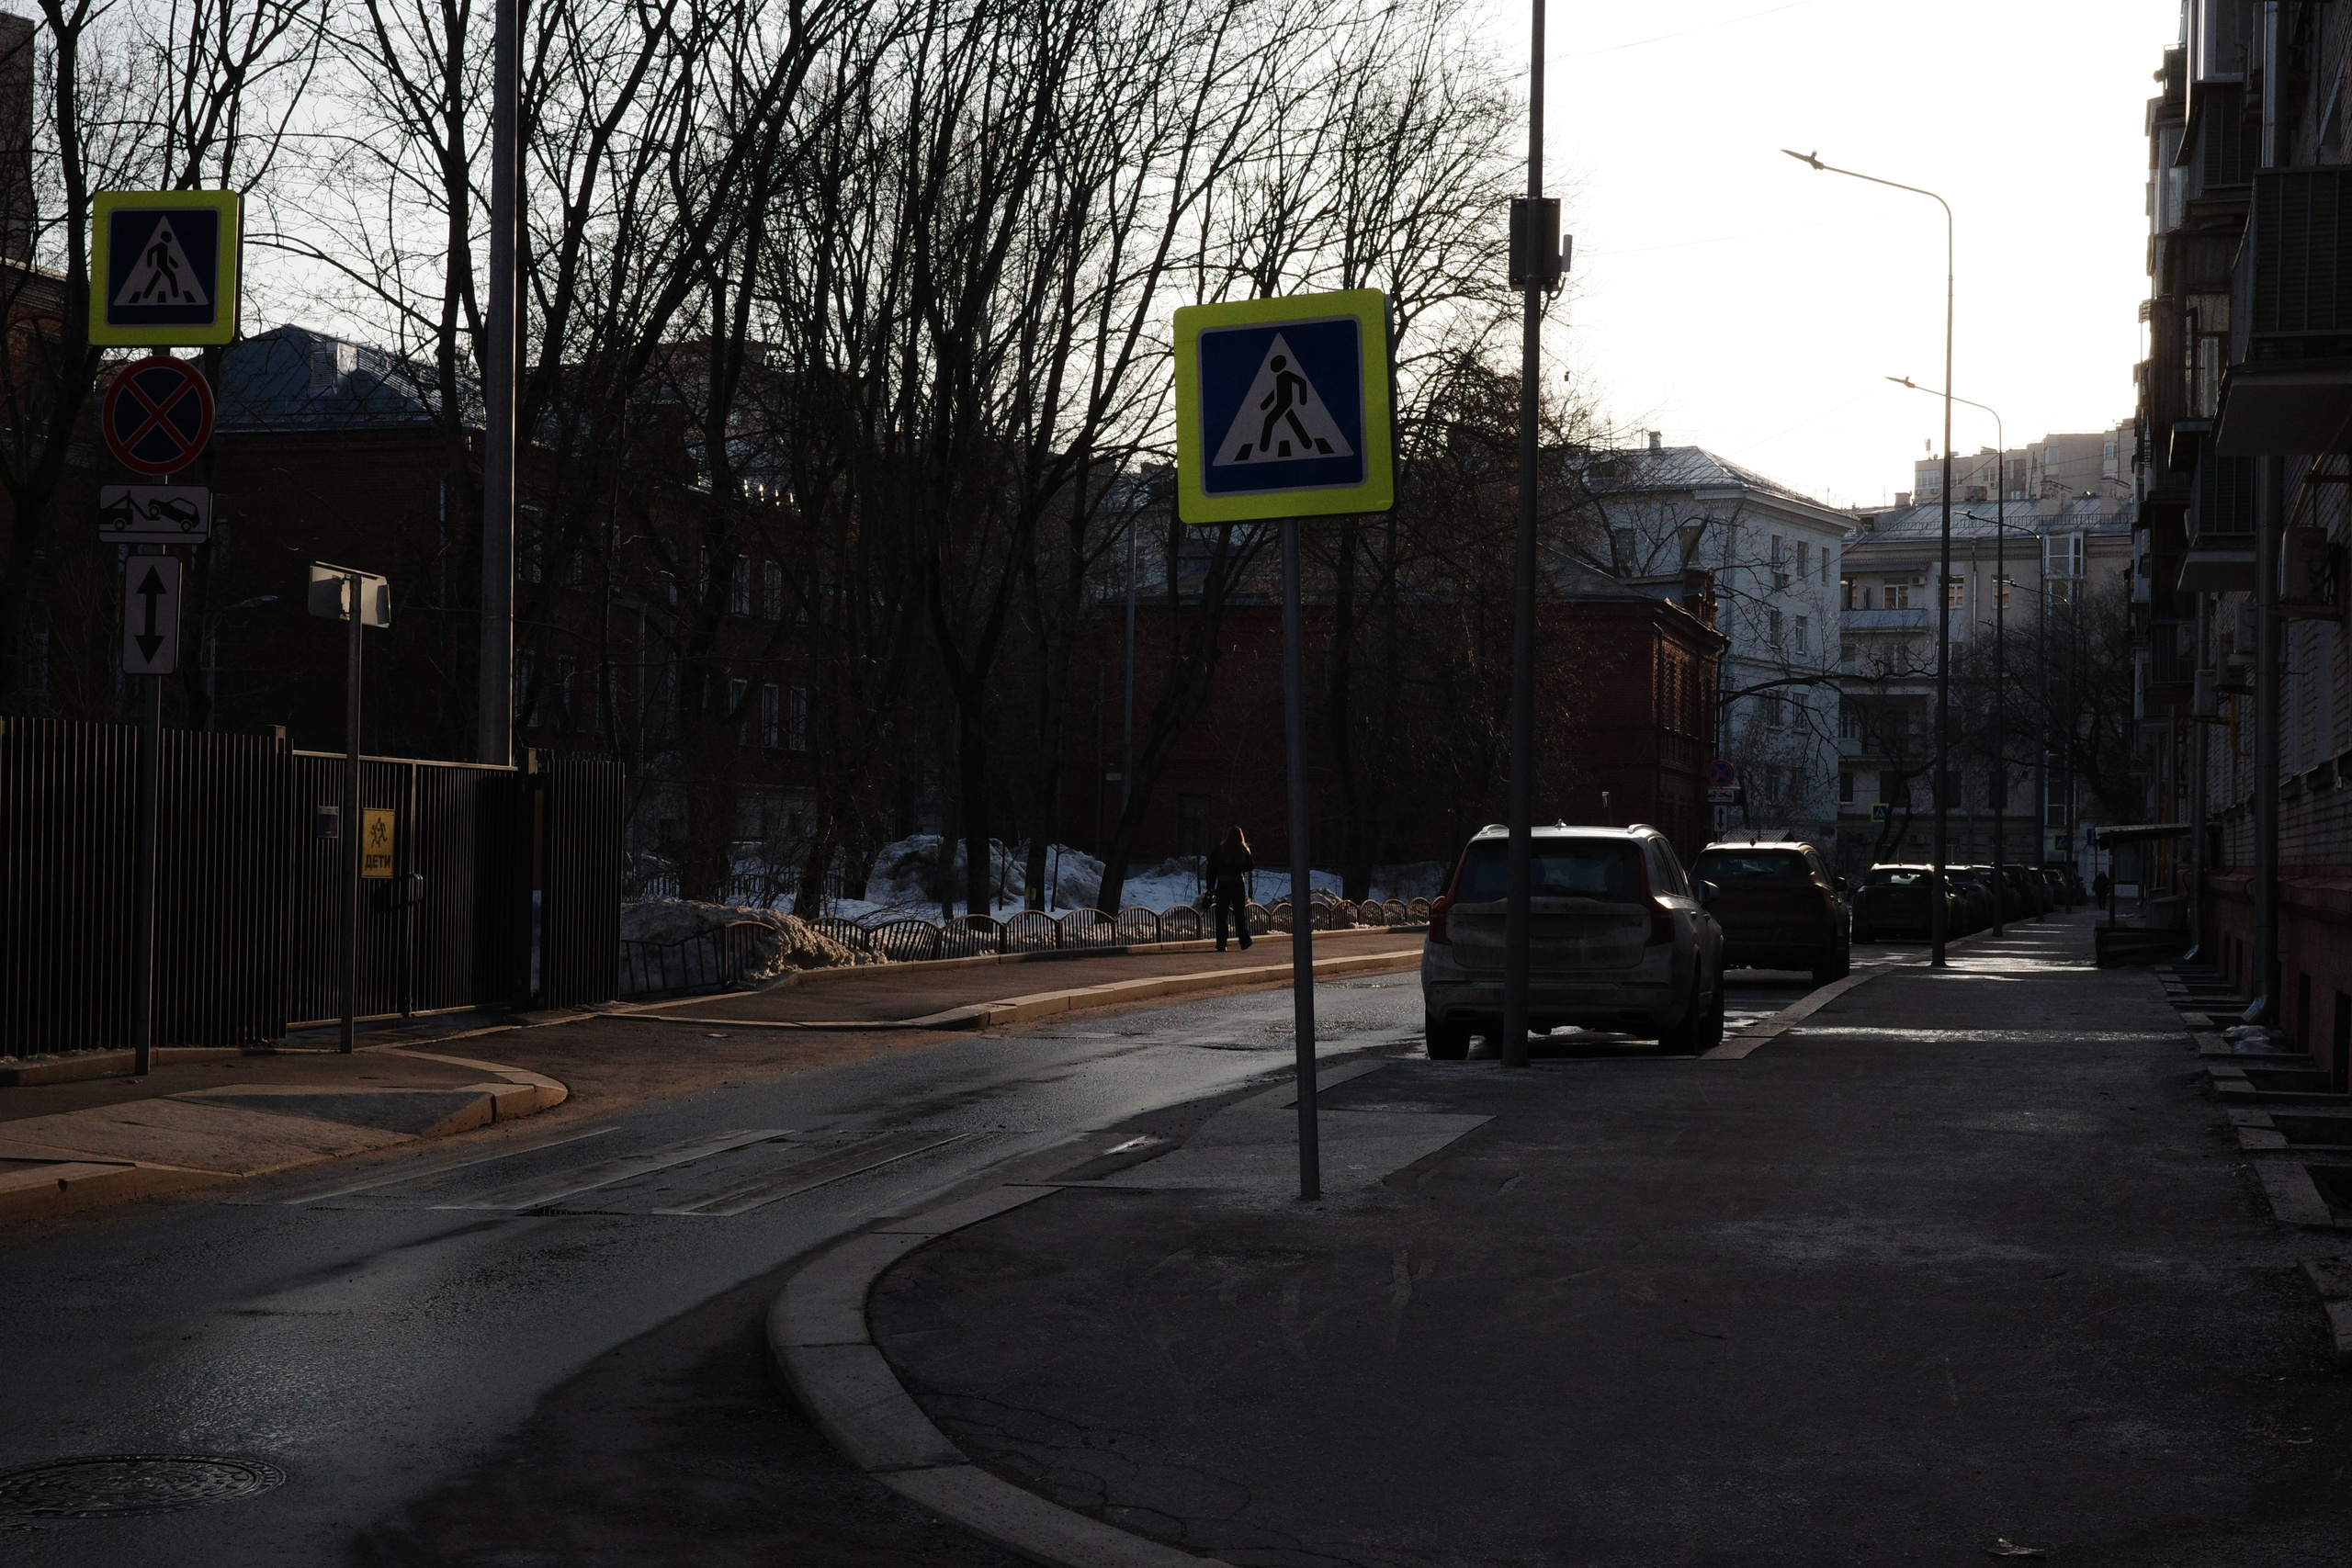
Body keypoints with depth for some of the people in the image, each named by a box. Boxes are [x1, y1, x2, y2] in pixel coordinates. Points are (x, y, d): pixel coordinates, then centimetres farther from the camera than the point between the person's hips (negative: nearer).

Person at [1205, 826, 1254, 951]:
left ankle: (1221, 944, -1)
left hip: (1222, 886, -1)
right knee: (1240, 914, 10)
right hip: (1238, 885, 1)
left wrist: (1211, 887, 1)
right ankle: (1244, 942, 11)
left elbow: (1211, 869, -4)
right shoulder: (1244, 851, -2)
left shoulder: (1219, 850, -4)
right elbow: (1250, 867, 6)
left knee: (1221, 915, 3)